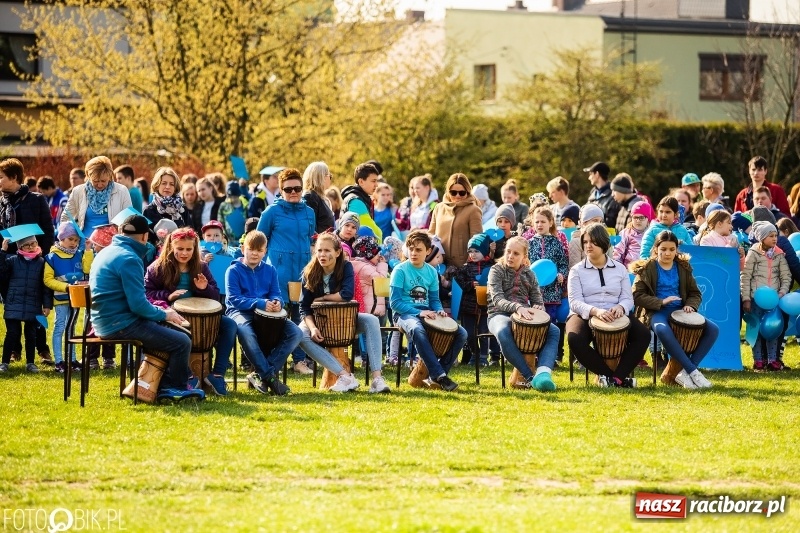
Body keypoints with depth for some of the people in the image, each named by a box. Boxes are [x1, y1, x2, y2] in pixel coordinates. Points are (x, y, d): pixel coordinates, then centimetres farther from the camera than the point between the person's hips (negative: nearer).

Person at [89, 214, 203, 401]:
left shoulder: (106, 253, 13)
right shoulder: (129, 259, -17)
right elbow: (138, 304, -22)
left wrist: (161, 312, 18)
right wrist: (164, 314, -4)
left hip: (105, 323, 10)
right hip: (121, 325, -10)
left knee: (165, 333, 27)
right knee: (182, 342, -9)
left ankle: (164, 386, 23)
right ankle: (178, 387, 12)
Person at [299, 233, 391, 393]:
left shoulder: (346, 267, -11)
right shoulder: (309, 273, -10)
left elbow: (347, 294, -25)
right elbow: (304, 307, -11)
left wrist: (321, 298, -16)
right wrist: (312, 327, -28)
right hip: (318, 321, 0)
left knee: (371, 321, -28)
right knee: (301, 334, -33)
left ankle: (377, 378, -38)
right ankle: (345, 376, -41)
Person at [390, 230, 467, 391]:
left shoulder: (431, 272, 12)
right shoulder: (400, 270, -4)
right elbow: (395, 302, -10)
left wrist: (439, 311, -6)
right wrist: (419, 312, -21)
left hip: (426, 314, 6)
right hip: (405, 314, -6)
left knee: (461, 333, -12)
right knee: (417, 329, -42)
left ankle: (438, 372, -5)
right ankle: (440, 376, -38)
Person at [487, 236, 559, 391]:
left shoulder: (529, 275, 16)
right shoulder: (497, 271, 2)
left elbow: (537, 300, 13)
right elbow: (497, 299, -13)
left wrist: (538, 308, -14)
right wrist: (517, 307, -33)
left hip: (525, 316, 4)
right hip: (500, 315, -4)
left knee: (554, 331, -24)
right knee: (503, 332, -42)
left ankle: (543, 373, -47)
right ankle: (530, 377, -40)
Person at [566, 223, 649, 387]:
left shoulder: (620, 269, 14)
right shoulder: (577, 271, 6)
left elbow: (628, 299, 7)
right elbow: (575, 302, -7)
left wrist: (620, 307, -19)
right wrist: (595, 311, -27)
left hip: (614, 316, 2)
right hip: (584, 316, -2)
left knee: (643, 334, -25)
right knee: (575, 338, -37)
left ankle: (617, 376, -27)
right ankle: (615, 376, -28)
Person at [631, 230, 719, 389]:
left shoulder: (683, 267, 13)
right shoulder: (646, 269, 1)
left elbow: (695, 293, 17)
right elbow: (637, 296, -6)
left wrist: (690, 306, -6)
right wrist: (661, 302, -18)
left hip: (679, 311, 5)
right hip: (656, 312, -5)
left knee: (713, 329, -18)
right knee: (663, 330, -42)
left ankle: (685, 373, -23)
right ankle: (693, 371, -36)